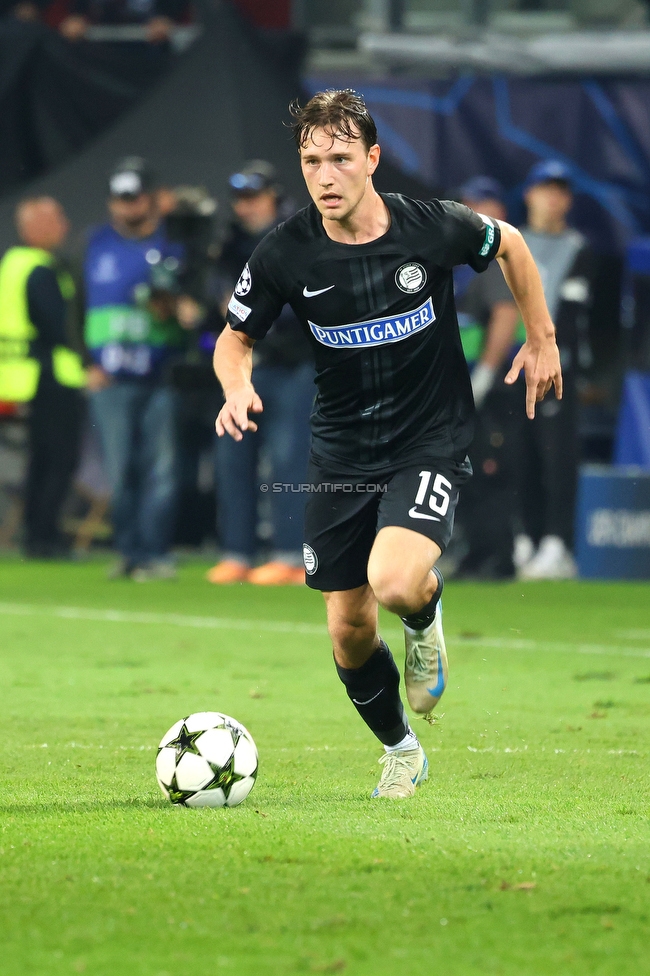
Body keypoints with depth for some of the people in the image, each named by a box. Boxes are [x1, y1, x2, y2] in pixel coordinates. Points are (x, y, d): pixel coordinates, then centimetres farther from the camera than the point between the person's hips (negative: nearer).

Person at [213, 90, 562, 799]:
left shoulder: (433, 228, -15)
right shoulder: (285, 254, -12)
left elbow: (509, 244, 7)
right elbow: (236, 337, 3)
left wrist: (541, 339, 11)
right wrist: (238, 387, -18)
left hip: (431, 440, -3)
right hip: (341, 453, 3)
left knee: (395, 583, -29)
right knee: (350, 633, 4)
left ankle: (426, 617, 10)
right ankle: (400, 751, 32)